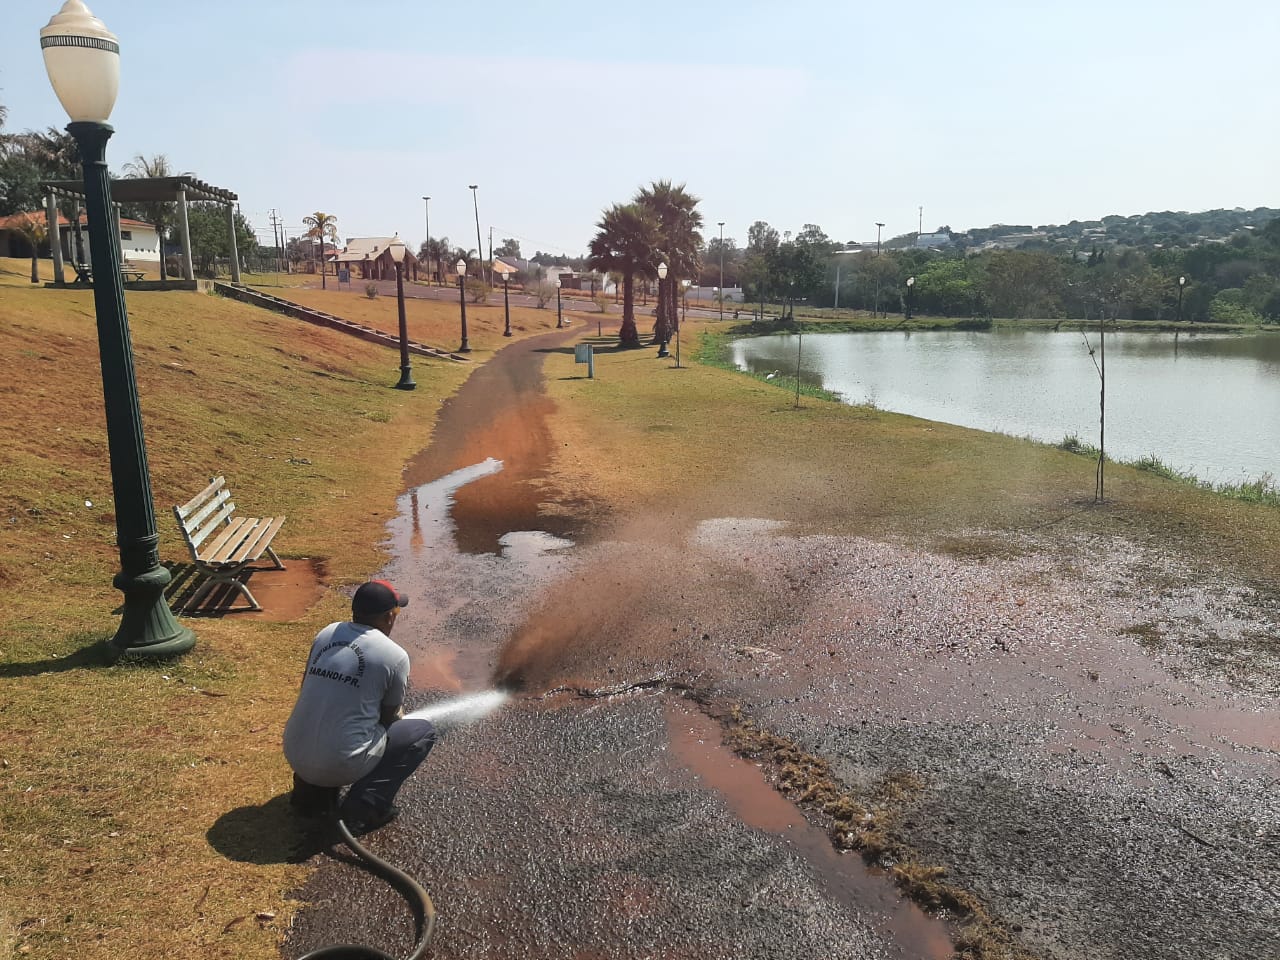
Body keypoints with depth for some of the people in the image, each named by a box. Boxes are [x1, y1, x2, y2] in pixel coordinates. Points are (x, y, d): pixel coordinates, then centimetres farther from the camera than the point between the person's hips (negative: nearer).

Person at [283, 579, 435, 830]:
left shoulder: (327, 633, 4)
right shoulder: (395, 656, -10)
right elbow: (390, 716, 4)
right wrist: (398, 713, 29)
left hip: (294, 755, 6)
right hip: (340, 765, -6)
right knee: (423, 732, 12)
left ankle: (311, 790, 21)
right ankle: (364, 806, 0)